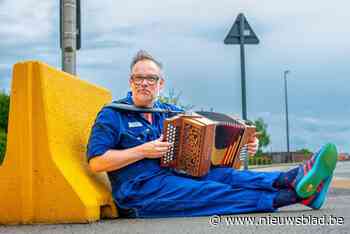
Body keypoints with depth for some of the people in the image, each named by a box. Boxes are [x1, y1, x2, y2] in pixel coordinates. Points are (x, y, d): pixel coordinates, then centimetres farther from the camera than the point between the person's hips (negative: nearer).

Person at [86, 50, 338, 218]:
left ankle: (293, 179, -44)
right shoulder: (112, 115, 1)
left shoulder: (171, 112, 19)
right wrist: (143, 151, -14)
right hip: (140, 190, -6)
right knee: (214, 193, -26)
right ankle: (293, 194, -40)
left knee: (224, 175, -23)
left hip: (174, 176, 6)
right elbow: (96, 162, -9)